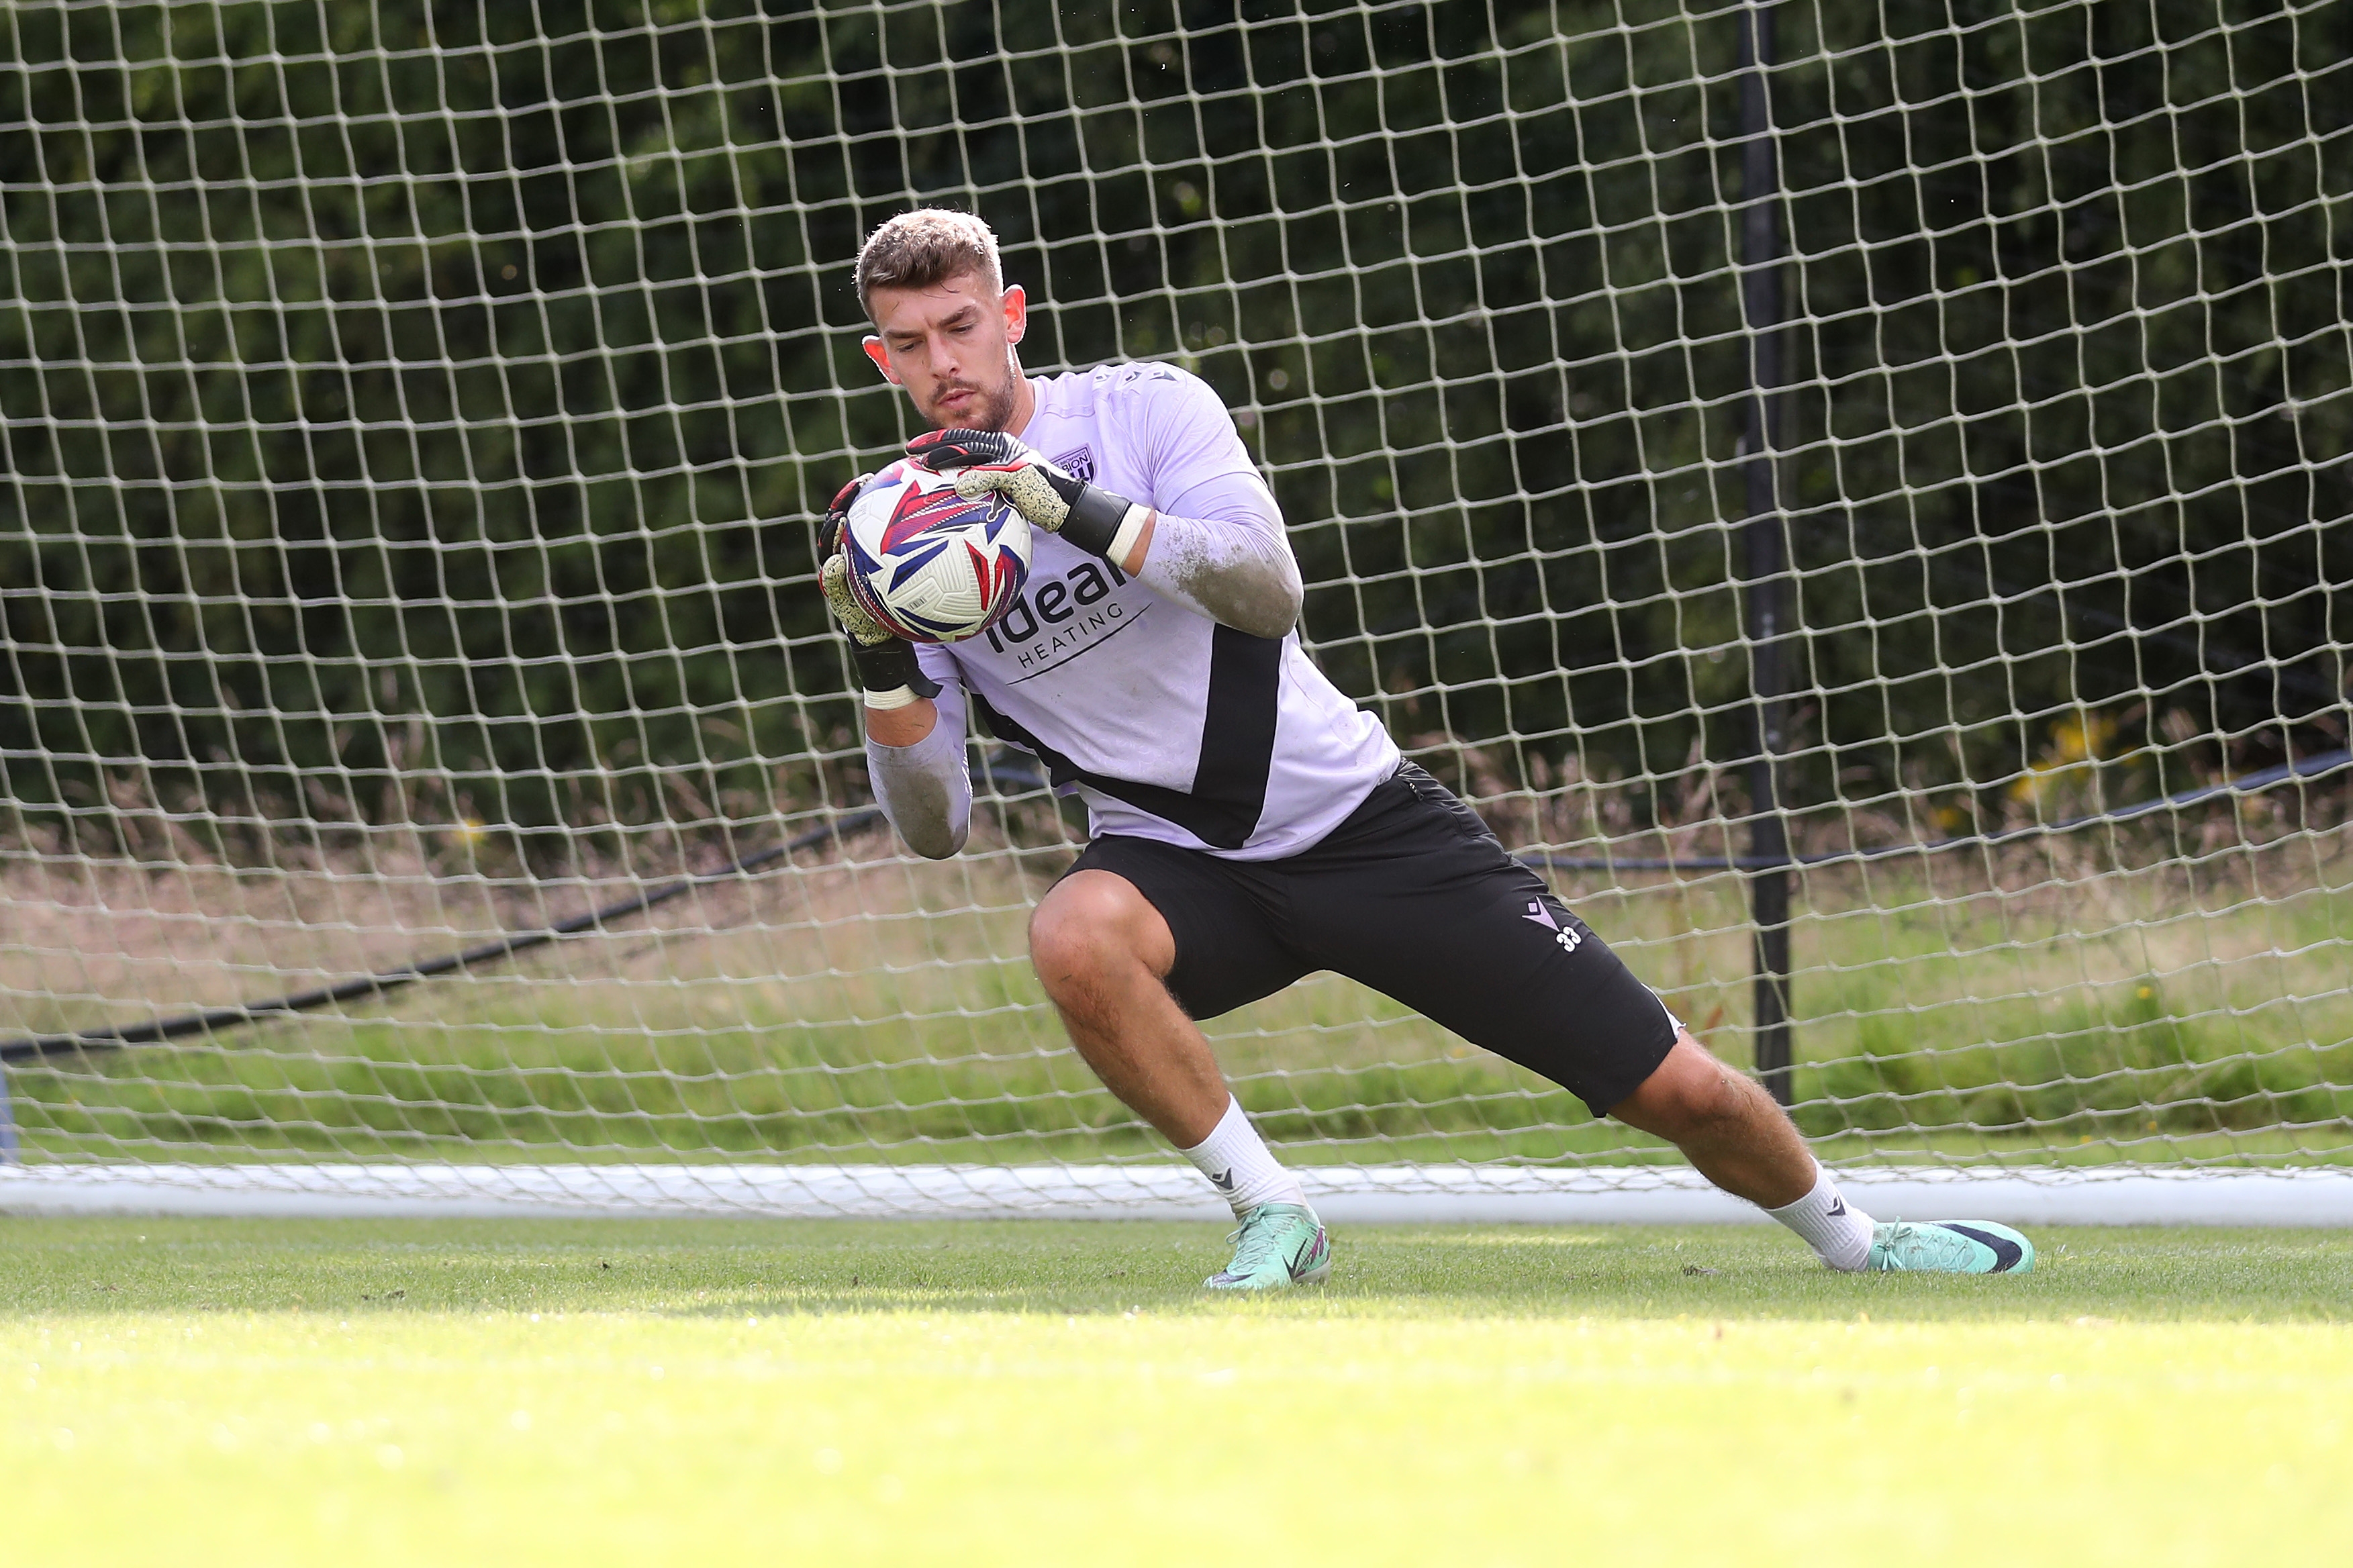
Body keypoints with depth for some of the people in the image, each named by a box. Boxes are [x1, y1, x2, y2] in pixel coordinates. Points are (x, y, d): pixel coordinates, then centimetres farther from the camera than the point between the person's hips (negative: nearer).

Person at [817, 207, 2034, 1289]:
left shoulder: (1146, 408, -9)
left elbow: (1270, 588, -25)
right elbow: (932, 826, -6)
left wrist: (1083, 511, -35)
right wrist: (879, 660, -23)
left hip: (1359, 820, -1)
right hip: (1181, 864, 1)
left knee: (1674, 1089, -3)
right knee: (1074, 936, -37)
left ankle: (1854, 1242, 27)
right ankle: (1272, 1218, -19)